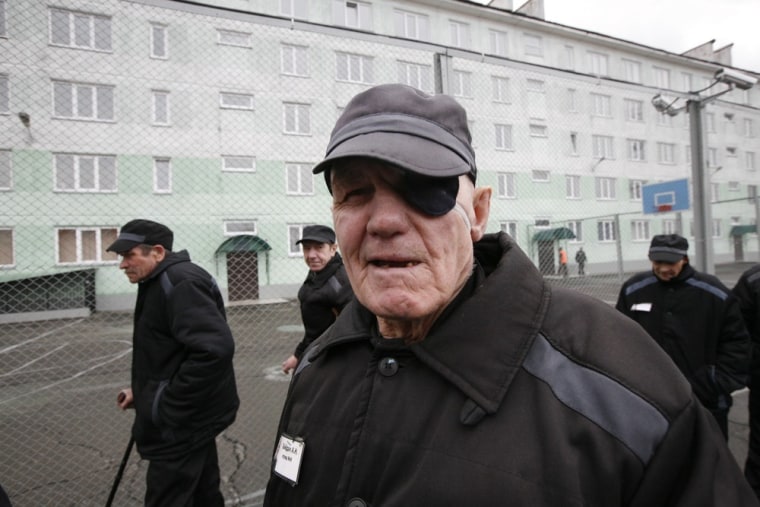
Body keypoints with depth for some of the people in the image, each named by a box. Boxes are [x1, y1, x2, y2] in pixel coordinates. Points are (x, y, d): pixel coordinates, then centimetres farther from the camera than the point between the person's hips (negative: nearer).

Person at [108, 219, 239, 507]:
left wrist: (168, 404, -24)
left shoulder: (180, 283, -22)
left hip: (181, 422, -10)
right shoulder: (162, 283, 12)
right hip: (192, 414, 10)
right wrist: (142, 390, 11)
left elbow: (215, 349, -33)